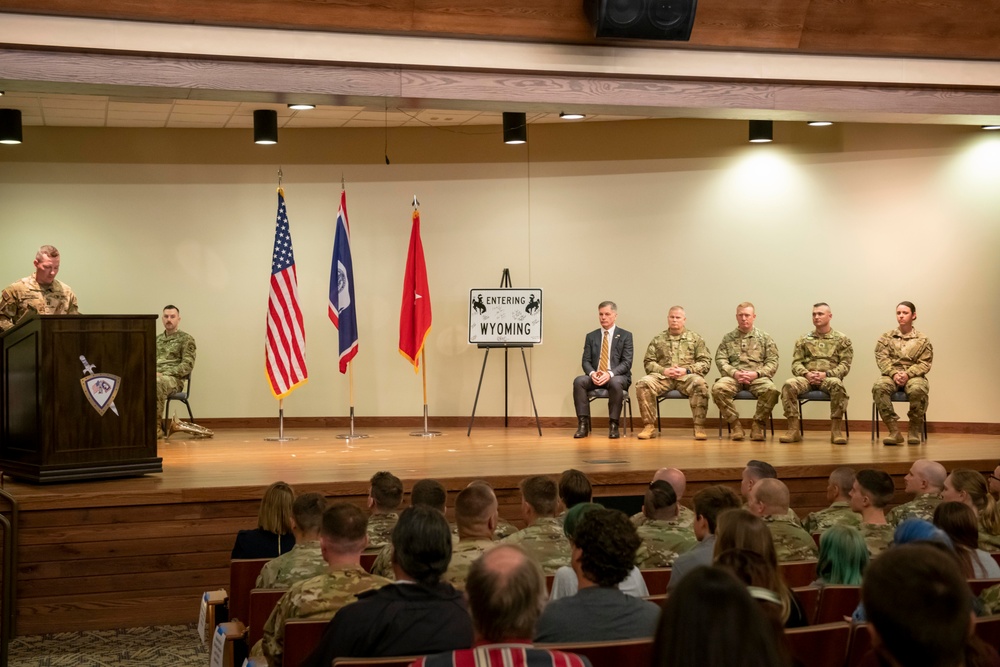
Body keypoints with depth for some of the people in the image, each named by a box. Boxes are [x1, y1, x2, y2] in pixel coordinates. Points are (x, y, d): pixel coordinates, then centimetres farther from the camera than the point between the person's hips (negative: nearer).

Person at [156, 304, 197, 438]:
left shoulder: (186, 339, 7)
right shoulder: (156, 340, 25)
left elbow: (188, 365, -4)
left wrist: (163, 374, -15)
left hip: (174, 379, -4)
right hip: (154, 376, 5)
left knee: (157, 383, -41)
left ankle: (157, 426, -32)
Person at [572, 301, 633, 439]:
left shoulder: (625, 336, 4)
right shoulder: (591, 336, 13)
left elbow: (627, 362, -5)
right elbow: (586, 361, 7)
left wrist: (610, 374, -22)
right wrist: (592, 373, -17)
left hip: (618, 376, -3)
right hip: (595, 376, 3)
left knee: (615, 383, -39)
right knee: (578, 381, -29)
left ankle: (613, 425, -27)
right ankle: (583, 424, -27)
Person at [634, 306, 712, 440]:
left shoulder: (696, 339, 15)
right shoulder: (657, 339, 19)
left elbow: (705, 362, 7)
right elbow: (648, 362, 12)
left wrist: (686, 370, -10)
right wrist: (663, 370, -8)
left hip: (687, 376, -1)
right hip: (663, 376, 1)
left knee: (700, 384, -37)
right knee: (643, 383, -30)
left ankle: (699, 427, -28)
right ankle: (649, 426, -22)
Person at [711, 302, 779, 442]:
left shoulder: (765, 338, 13)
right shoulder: (728, 338, 15)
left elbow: (772, 362, 5)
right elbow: (720, 360, 6)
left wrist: (756, 373, -13)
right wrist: (734, 373, -13)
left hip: (757, 377, -1)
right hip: (733, 376, 1)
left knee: (771, 390, -34)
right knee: (718, 388, -33)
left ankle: (758, 425, -13)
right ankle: (734, 424, -15)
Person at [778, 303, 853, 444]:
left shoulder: (842, 340, 12)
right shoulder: (803, 340, 18)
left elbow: (845, 365, 3)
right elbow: (796, 363, 10)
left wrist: (826, 374, -15)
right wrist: (806, 374, -13)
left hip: (829, 378, -2)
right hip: (807, 378, 2)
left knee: (837, 384, -39)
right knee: (789, 384, -31)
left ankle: (836, 430, -30)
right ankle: (793, 430, -27)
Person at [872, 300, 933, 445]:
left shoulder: (923, 340, 12)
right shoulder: (886, 337, 15)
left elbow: (924, 363, 3)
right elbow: (882, 359, 2)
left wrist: (908, 374, -15)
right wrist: (894, 373, -16)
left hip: (913, 376, -1)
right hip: (891, 375, 1)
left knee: (917, 389, -38)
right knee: (878, 386, -35)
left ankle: (914, 430, -17)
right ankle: (894, 430, -31)